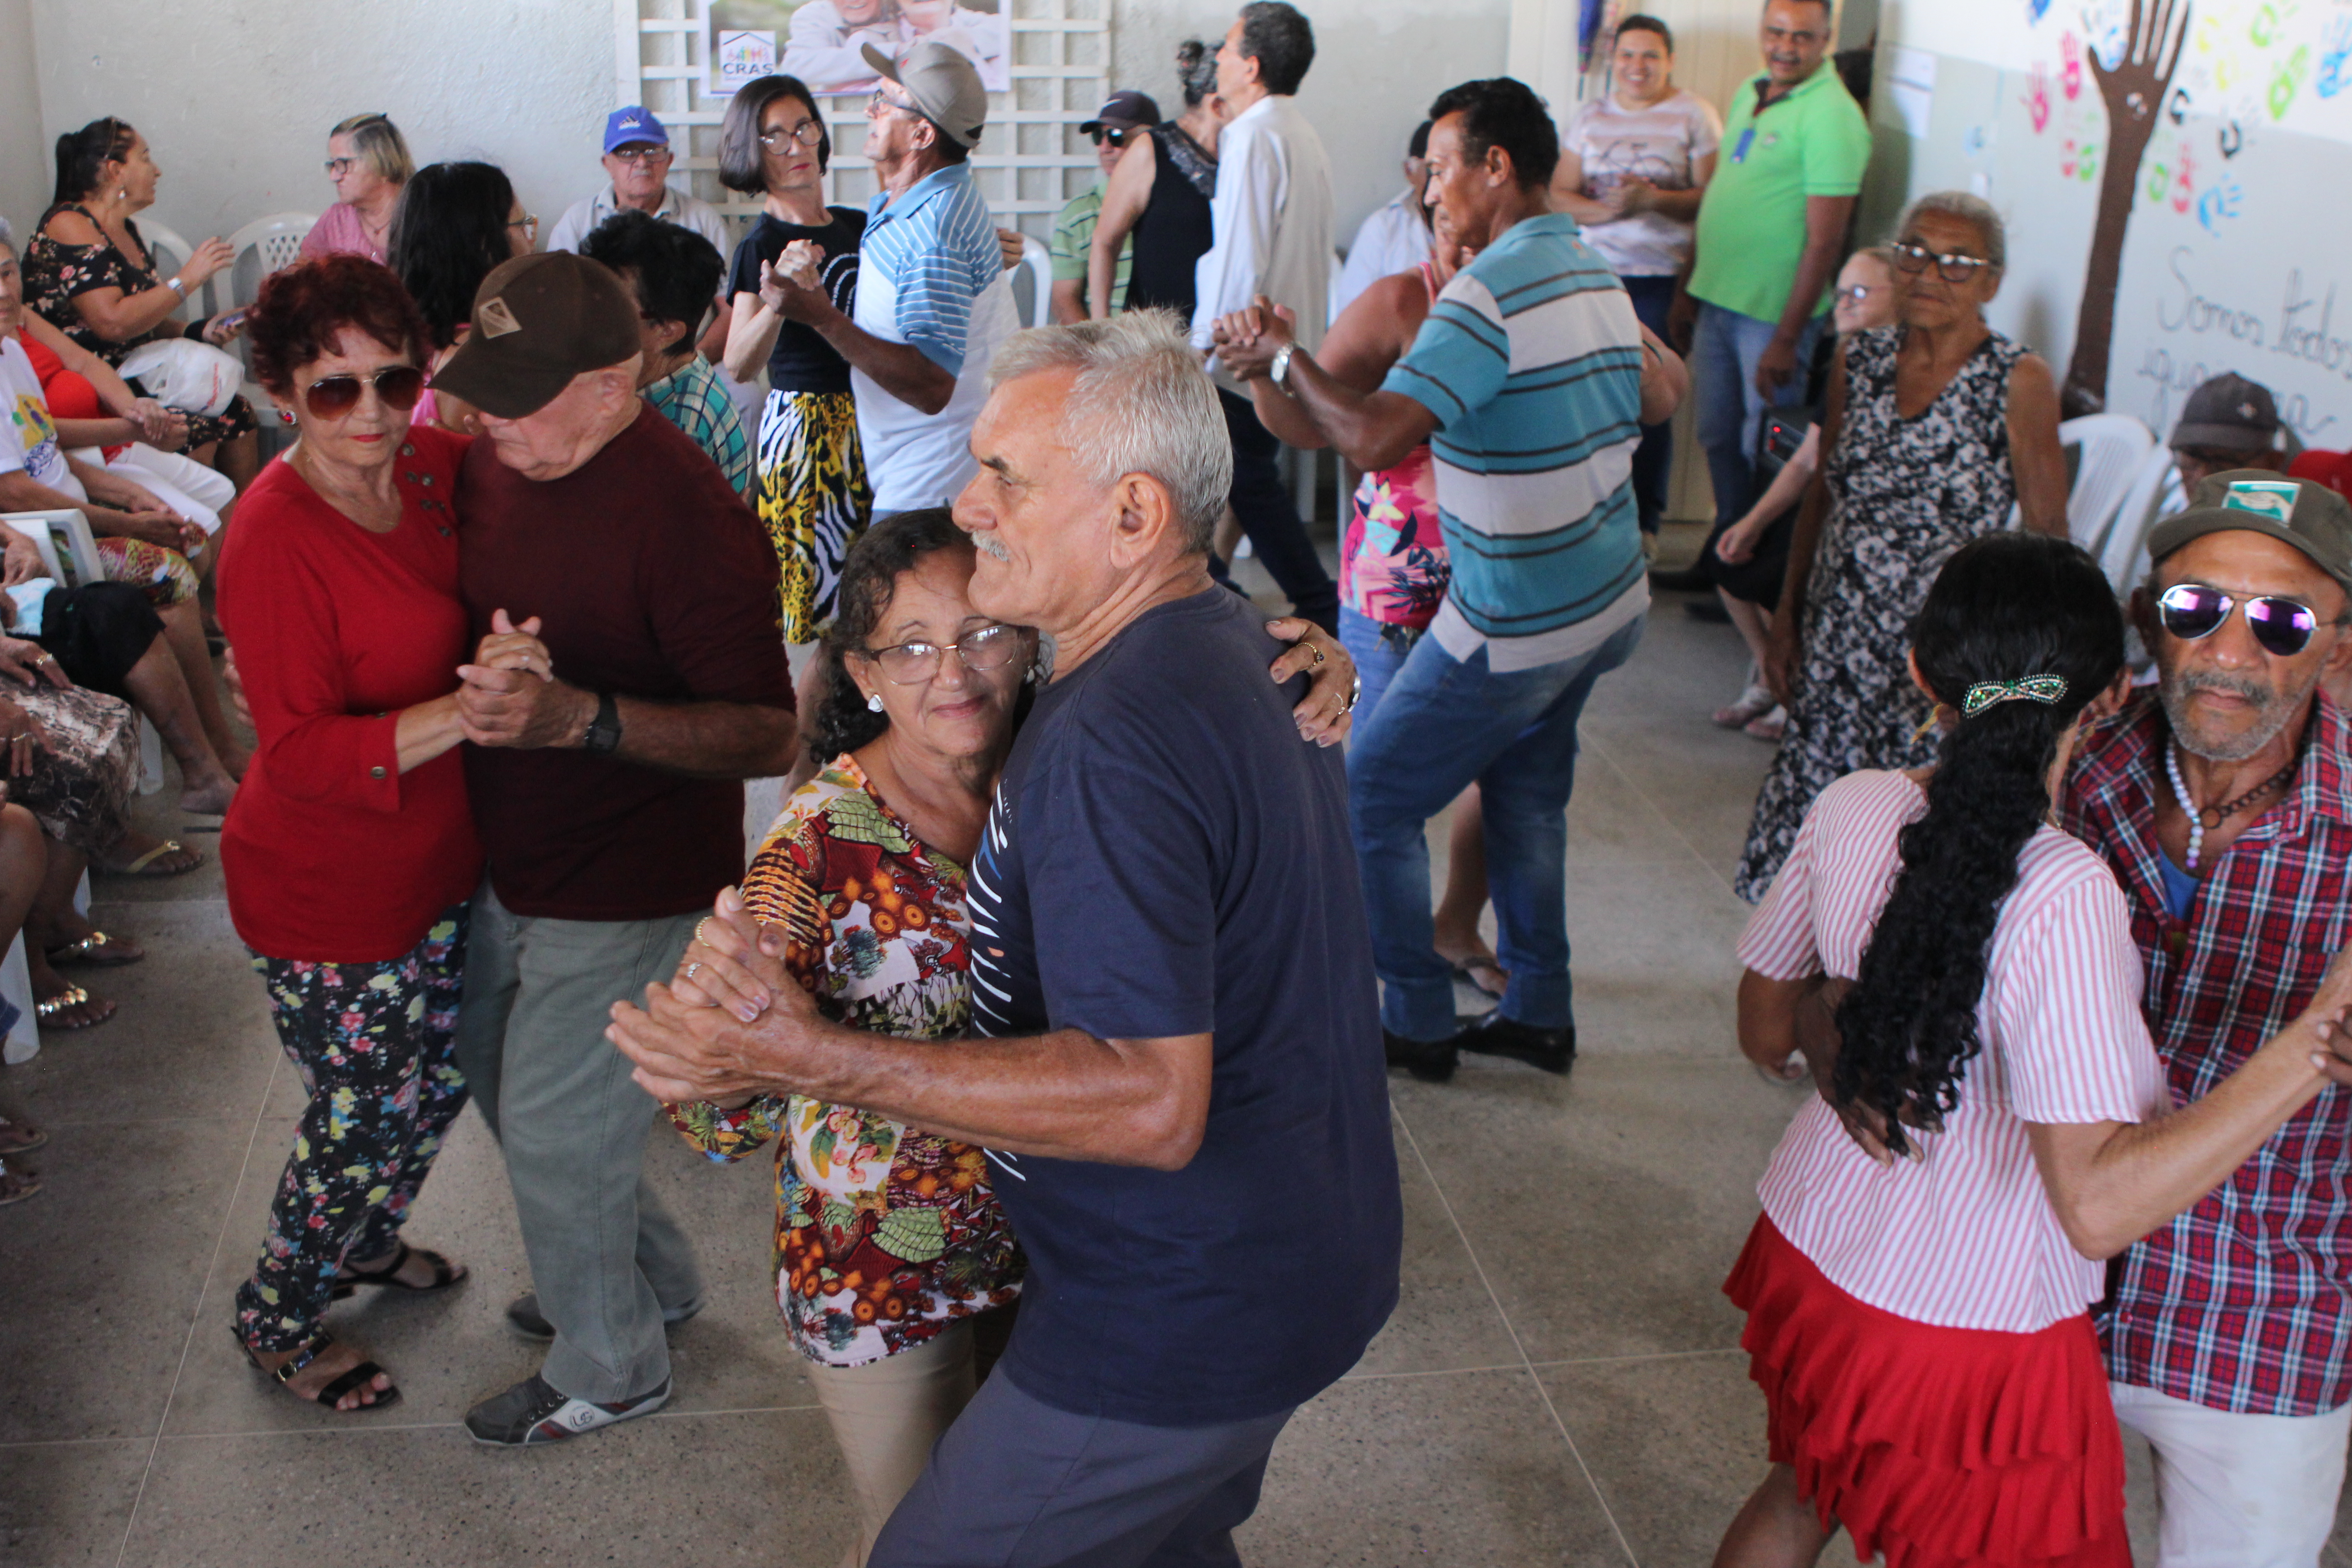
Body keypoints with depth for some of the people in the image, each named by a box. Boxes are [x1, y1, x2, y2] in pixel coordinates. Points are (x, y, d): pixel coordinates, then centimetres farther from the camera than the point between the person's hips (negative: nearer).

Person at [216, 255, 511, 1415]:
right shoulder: (276, 538, -26)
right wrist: (465, 711, -41)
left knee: (441, 1081, 25)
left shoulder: (430, 469, -6)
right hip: (330, 904, -7)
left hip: (437, 866, 7)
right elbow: (305, 756, -29)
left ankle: (364, 1242, 54)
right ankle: (278, 1319, 37)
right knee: (363, 1123, 9)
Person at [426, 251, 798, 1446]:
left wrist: (581, 718, -38)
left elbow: (768, 733, -29)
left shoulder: (684, 516, -27)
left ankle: (609, 1366, 32)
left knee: (552, 1133, 5)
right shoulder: (492, 462, -1)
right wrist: (483, 682, -1)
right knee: (495, 1071, 23)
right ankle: (652, 1275, 46)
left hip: (626, 894, -9)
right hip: (510, 869, 9)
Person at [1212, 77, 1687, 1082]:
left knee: (1371, 800, 5)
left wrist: (1284, 355, -18)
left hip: (1516, 629, -9)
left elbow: (1375, 439, -32)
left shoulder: (1490, 295, -22)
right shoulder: (1597, 279, 8)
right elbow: (1658, 401, 25)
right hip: (1610, 603, 9)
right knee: (1526, 797, 22)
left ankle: (1417, 1024, 15)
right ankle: (1539, 1014, 30)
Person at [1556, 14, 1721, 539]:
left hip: (1661, 280, -3)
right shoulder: (1591, 115, 10)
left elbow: (1712, 198, -6)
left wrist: (1654, 200, -21)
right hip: (1595, 274, 3)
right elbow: (1560, 195, 5)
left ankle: (1645, 521, 10)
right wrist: (1609, 209, -14)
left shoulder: (1694, 115, 0)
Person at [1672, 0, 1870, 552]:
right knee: (1718, 440, 16)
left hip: (1771, 315, -7)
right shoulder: (1748, 95, 10)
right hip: (1715, 301, 7)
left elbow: (1824, 240, -18)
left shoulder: (1832, 116, -15)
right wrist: (1688, 289, 18)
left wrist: (1786, 339, -20)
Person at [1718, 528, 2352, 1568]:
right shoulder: (2062, 898, -29)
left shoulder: (1850, 810, -11)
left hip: (1815, 1248, 6)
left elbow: (1767, 1033, 3)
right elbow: (2099, 1205, -32)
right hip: (1970, 1332, -6)